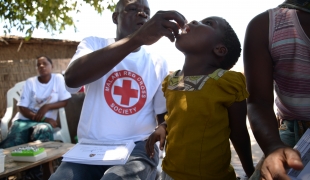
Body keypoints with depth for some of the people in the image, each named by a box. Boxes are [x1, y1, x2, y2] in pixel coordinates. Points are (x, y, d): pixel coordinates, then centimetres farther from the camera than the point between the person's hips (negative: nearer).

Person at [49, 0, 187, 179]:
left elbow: (165, 115, 12)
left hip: (138, 148, 0)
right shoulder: (93, 44, 1)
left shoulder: (158, 63, 6)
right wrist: (137, 38, -33)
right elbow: (71, 78, -22)